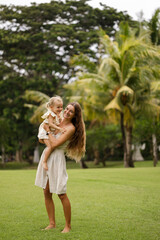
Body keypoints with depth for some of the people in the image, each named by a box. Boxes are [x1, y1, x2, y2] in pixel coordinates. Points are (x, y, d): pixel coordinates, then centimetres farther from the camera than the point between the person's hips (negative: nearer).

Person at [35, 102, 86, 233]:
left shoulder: (71, 128, -12)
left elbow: (55, 144, -18)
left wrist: (48, 131, -8)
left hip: (57, 159, -7)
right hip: (46, 157, 7)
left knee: (61, 194, -4)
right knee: (47, 193, 9)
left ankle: (68, 225, 9)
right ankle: (52, 223, 18)